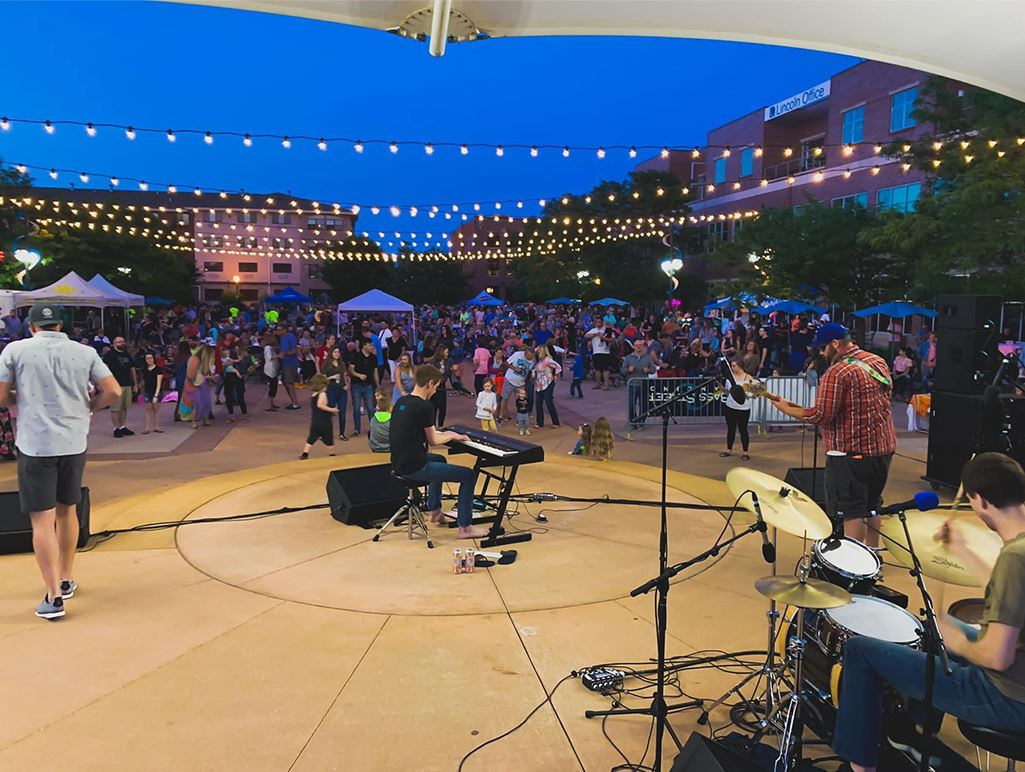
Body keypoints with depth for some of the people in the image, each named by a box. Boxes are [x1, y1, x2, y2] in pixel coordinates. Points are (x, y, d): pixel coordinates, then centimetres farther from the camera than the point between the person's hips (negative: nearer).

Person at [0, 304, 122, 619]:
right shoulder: (84, 352, 2)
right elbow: (113, 391, -1)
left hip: (35, 444, -3)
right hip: (74, 442, 3)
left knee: (42, 519, 0)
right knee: (67, 510, 19)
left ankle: (54, 597, -1)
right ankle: (66, 580, 31)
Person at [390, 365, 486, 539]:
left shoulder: (401, 402, 7)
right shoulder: (424, 406, -18)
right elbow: (433, 441, -9)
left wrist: (444, 434, 19)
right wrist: (452, 436, 8)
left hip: (399, 464, 9)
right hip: (415, 468, -9)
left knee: (439, 460, 37)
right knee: (469, 475, -1)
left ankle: (435, 511, 43)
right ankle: (464, 527, 2)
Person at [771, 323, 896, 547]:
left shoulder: (837, 373, -19)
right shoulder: (879, 363, 9)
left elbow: (821, 415, -22)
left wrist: (786, 408, -11)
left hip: (852, 452, -9)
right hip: (884, 447, 9)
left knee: (851, 512, -4)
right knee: (872, 505, 21)